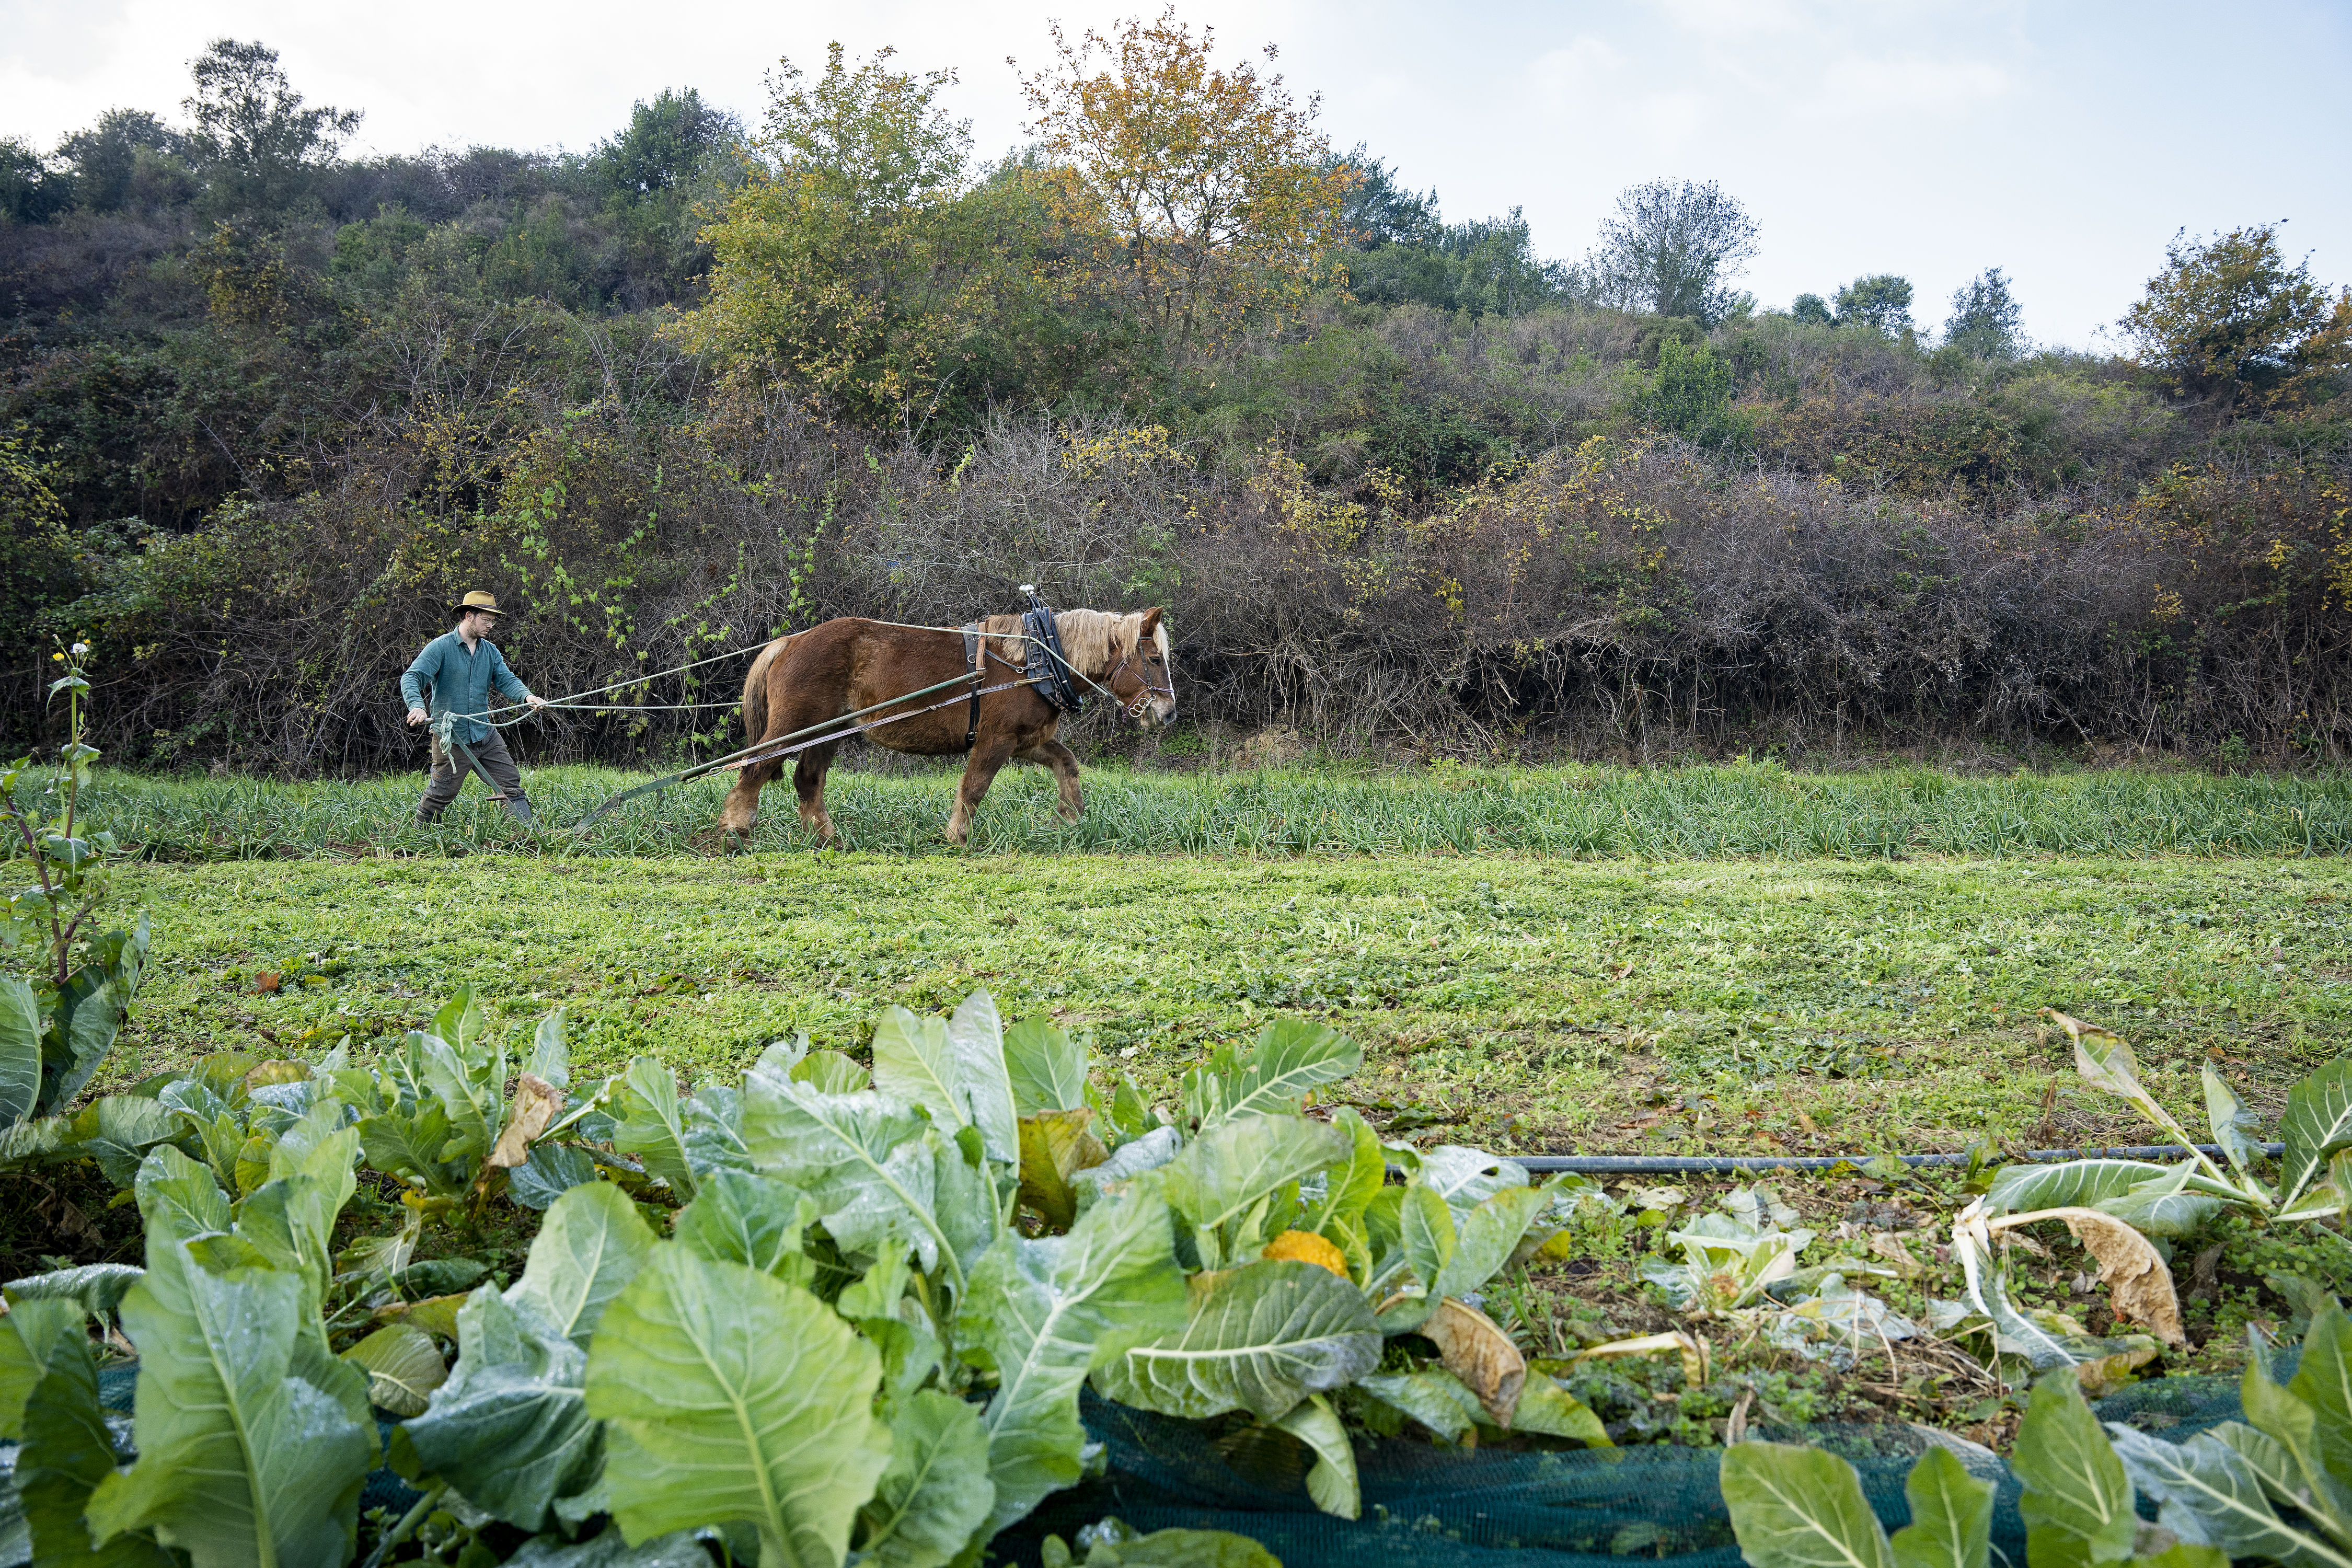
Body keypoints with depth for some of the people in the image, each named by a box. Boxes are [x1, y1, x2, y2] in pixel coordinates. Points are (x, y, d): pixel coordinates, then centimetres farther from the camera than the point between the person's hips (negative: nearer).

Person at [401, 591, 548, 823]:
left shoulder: (491, 651, 10)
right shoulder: (440, 647, -9)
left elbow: (506, 680, 0)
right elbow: (412, 678, -17)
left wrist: (527, 696, -23)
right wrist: (417, 706, -37)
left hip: (486, 735, 5)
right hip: (451, 739, -5)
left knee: (511, 785, 1)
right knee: (440, 795, 4)